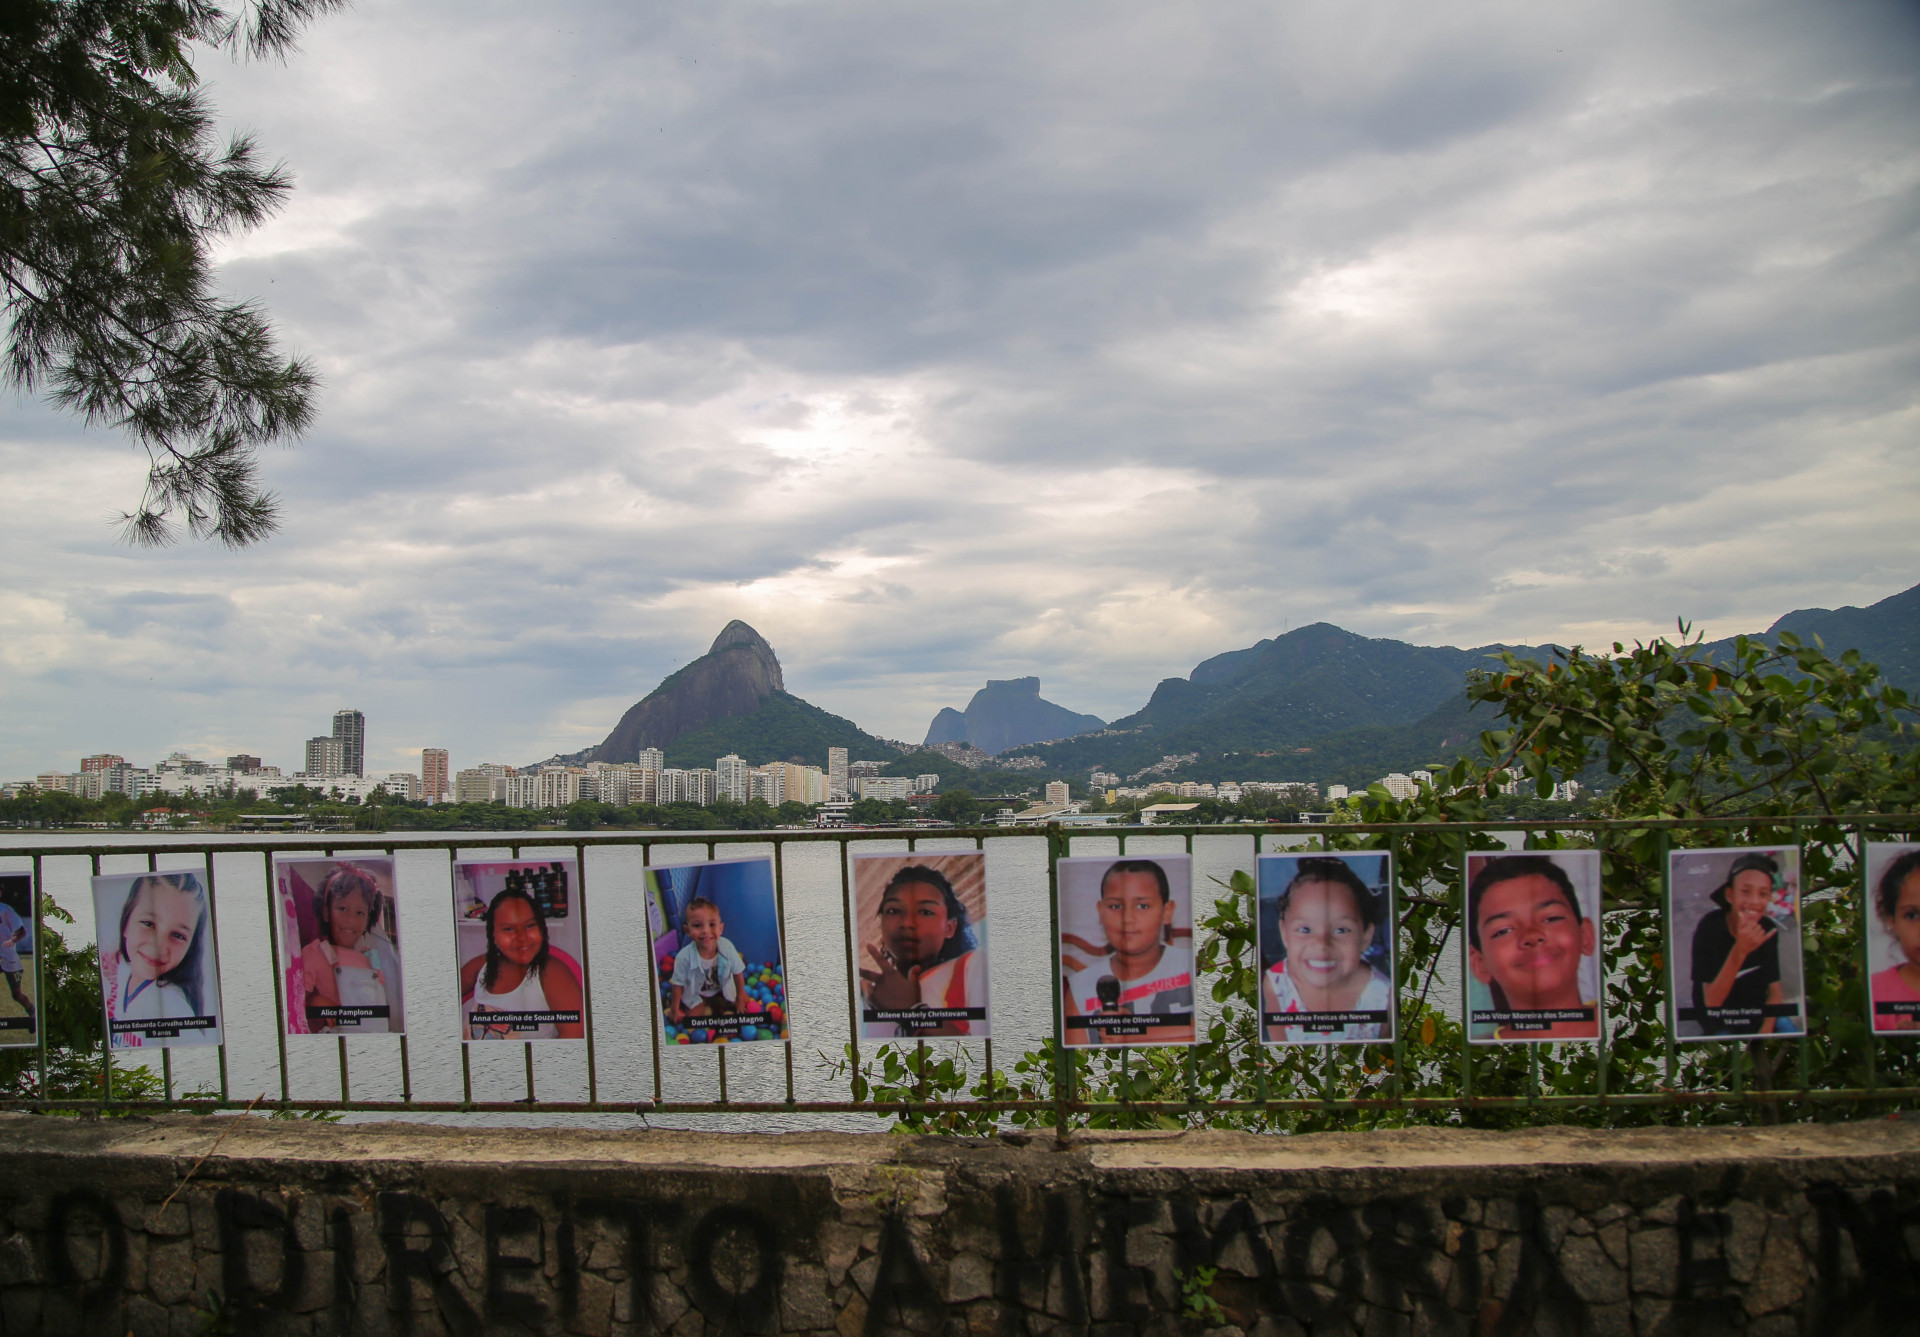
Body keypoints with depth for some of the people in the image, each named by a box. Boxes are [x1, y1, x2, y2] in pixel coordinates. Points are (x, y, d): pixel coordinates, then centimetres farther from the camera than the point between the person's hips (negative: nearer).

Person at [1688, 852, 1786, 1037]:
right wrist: (1740, 951, -37)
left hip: (1756, 1018, 4)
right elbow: (1711, 1001, -25)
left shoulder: (1768, 930, -7)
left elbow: (1774, 990, 0)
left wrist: (1766, 1030, -18)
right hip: (1717, 1023, -4)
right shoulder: (1710, 928, -21)